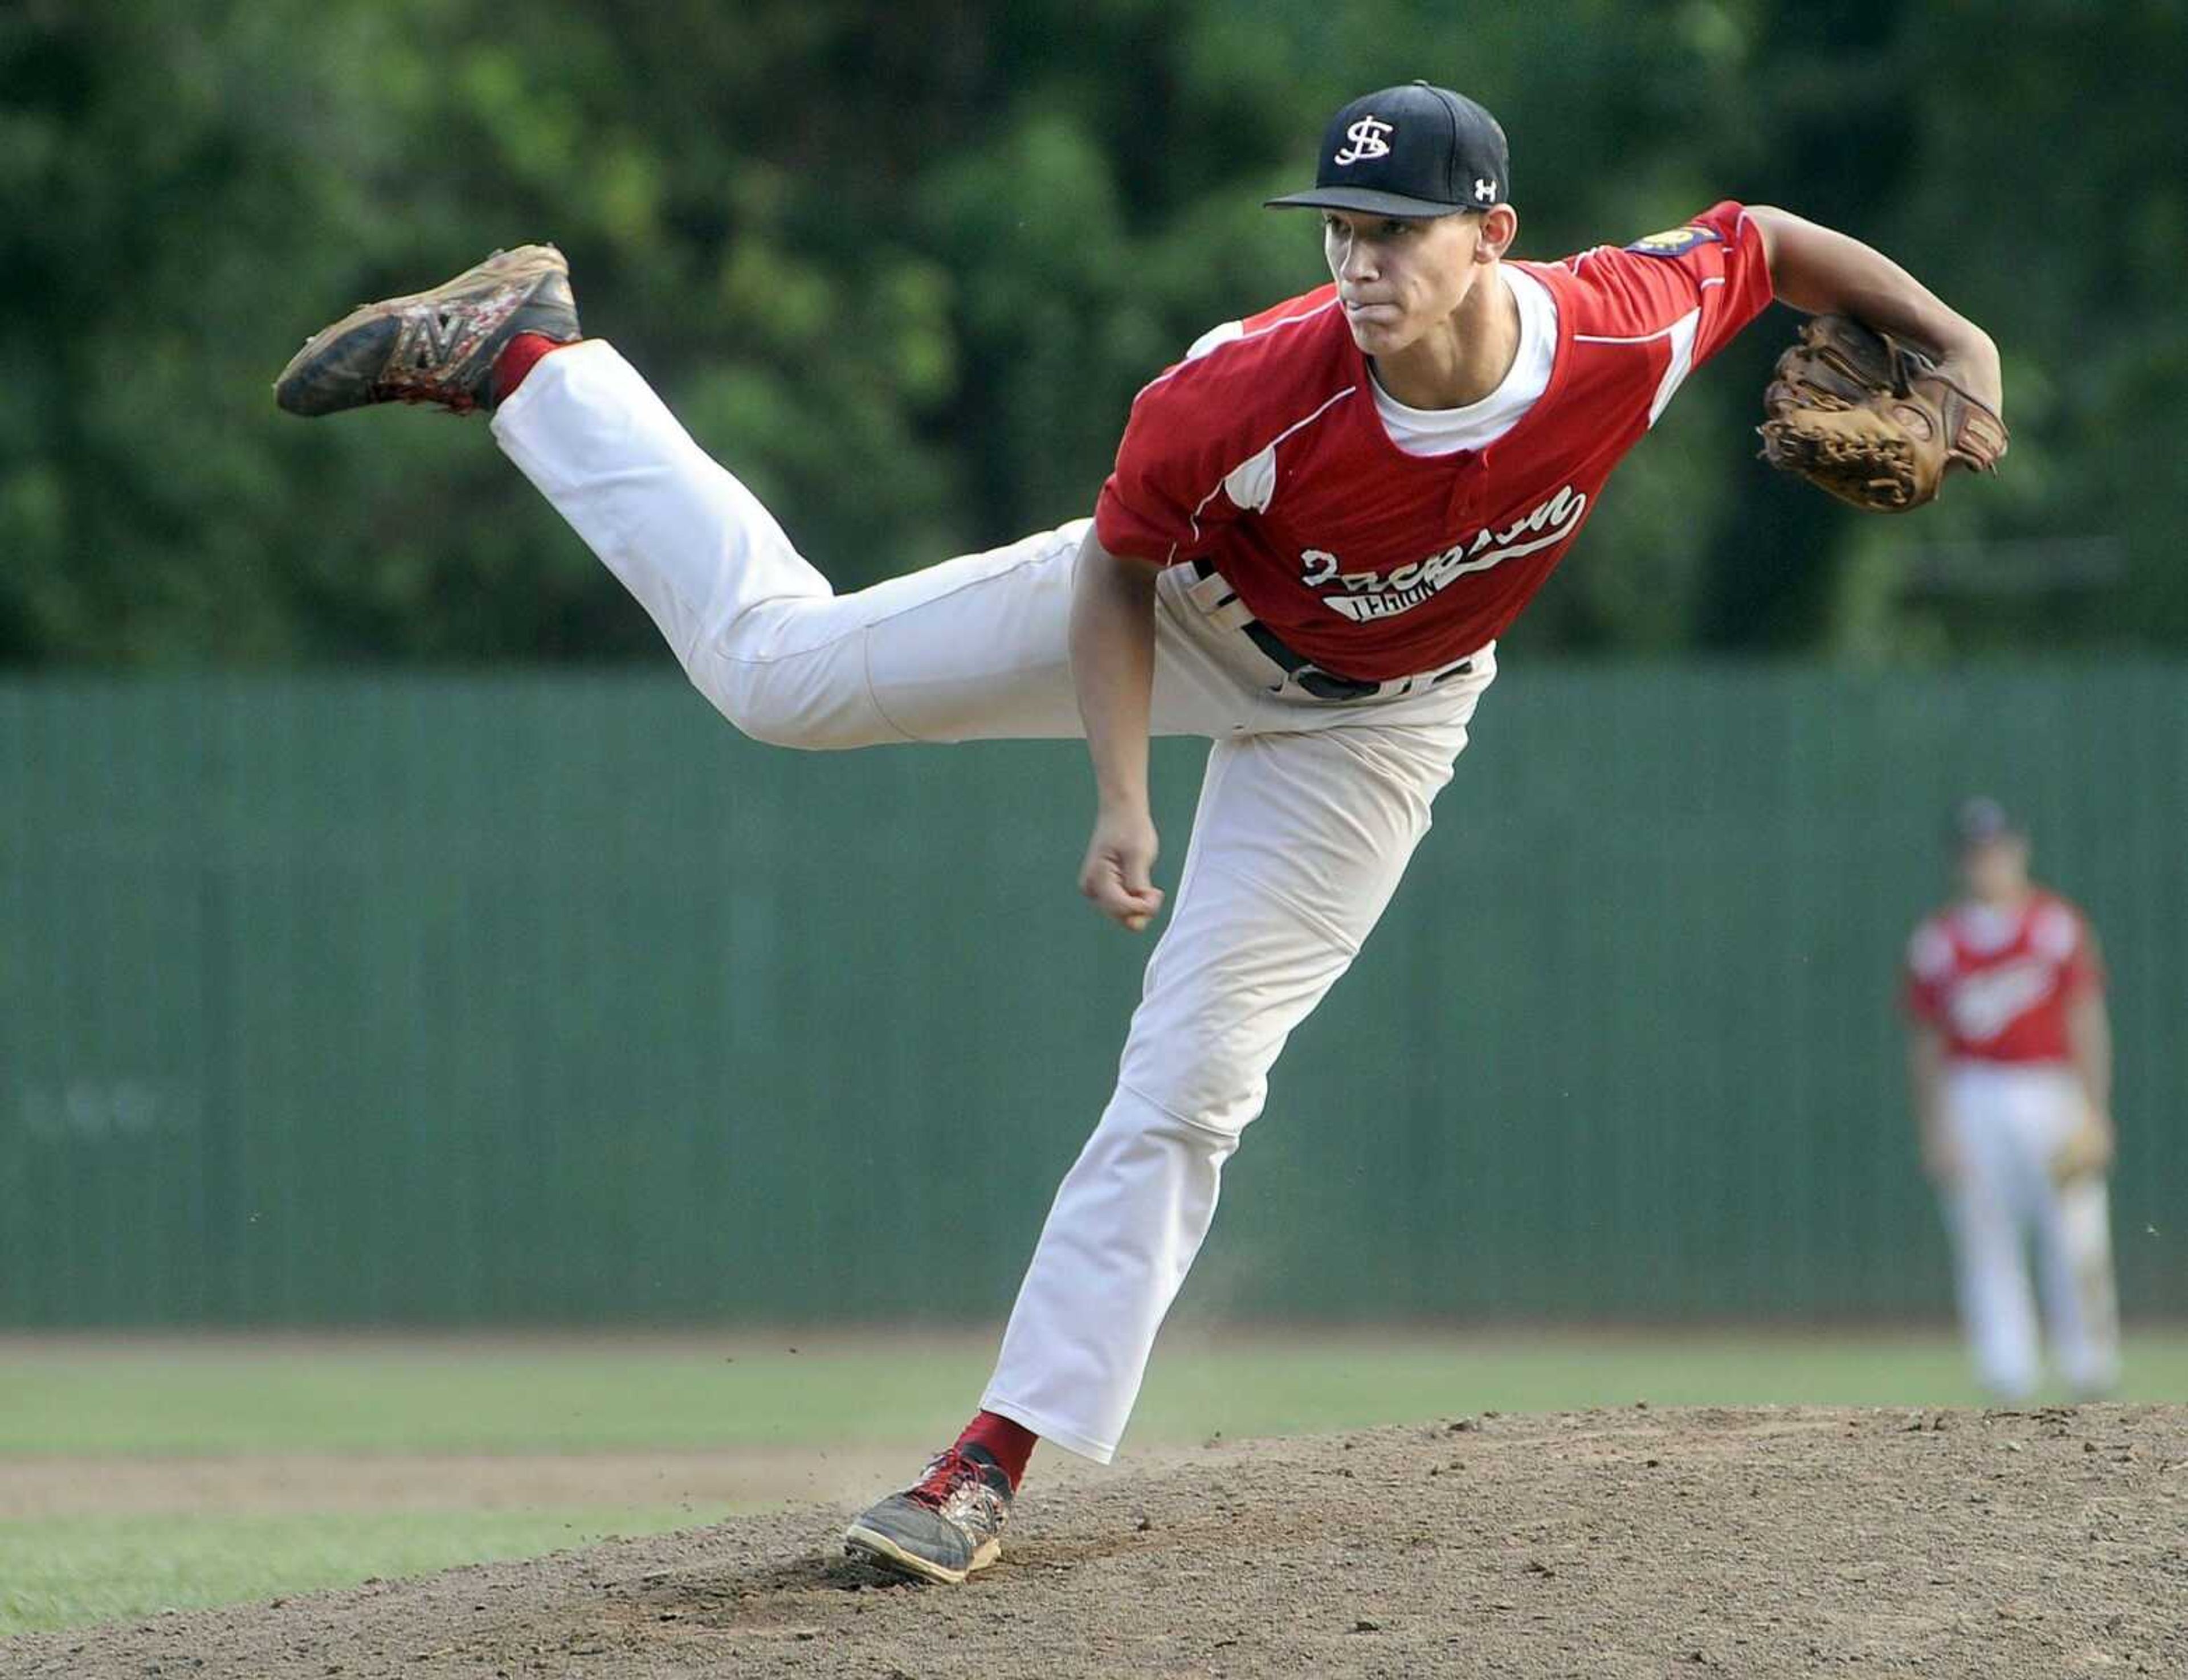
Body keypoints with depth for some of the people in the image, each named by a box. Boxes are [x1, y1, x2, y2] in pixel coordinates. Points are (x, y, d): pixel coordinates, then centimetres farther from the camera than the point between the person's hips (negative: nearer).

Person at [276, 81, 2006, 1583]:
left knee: (1189, 1087, -5)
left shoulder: (1629, 333, -34)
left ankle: (1000, 1456, 1)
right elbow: (1115, 574, -20)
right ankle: (516, 353, 19)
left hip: (1372, 721, 1)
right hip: (1190, 611, -1)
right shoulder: (1250, 395, -38)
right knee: (777, 665, 0)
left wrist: (1949, 336, -10)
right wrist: (1122, 804, -30)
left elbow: (1759, 238, -11)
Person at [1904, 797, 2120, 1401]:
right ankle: (2007, 1372, -3)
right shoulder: (1936, 941, 7)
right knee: (1986, 1243, -3)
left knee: (2073, 1239, -6)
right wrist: (1934, 1129, 0)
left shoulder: (2057, 926, 4)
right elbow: (1925, 1044, 9)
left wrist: (2094, 1114, -5)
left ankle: (2090, 1366, 6)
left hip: (2050, 1095, -1)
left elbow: (2088, 1026, 2)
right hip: (1970, 1098, 1)